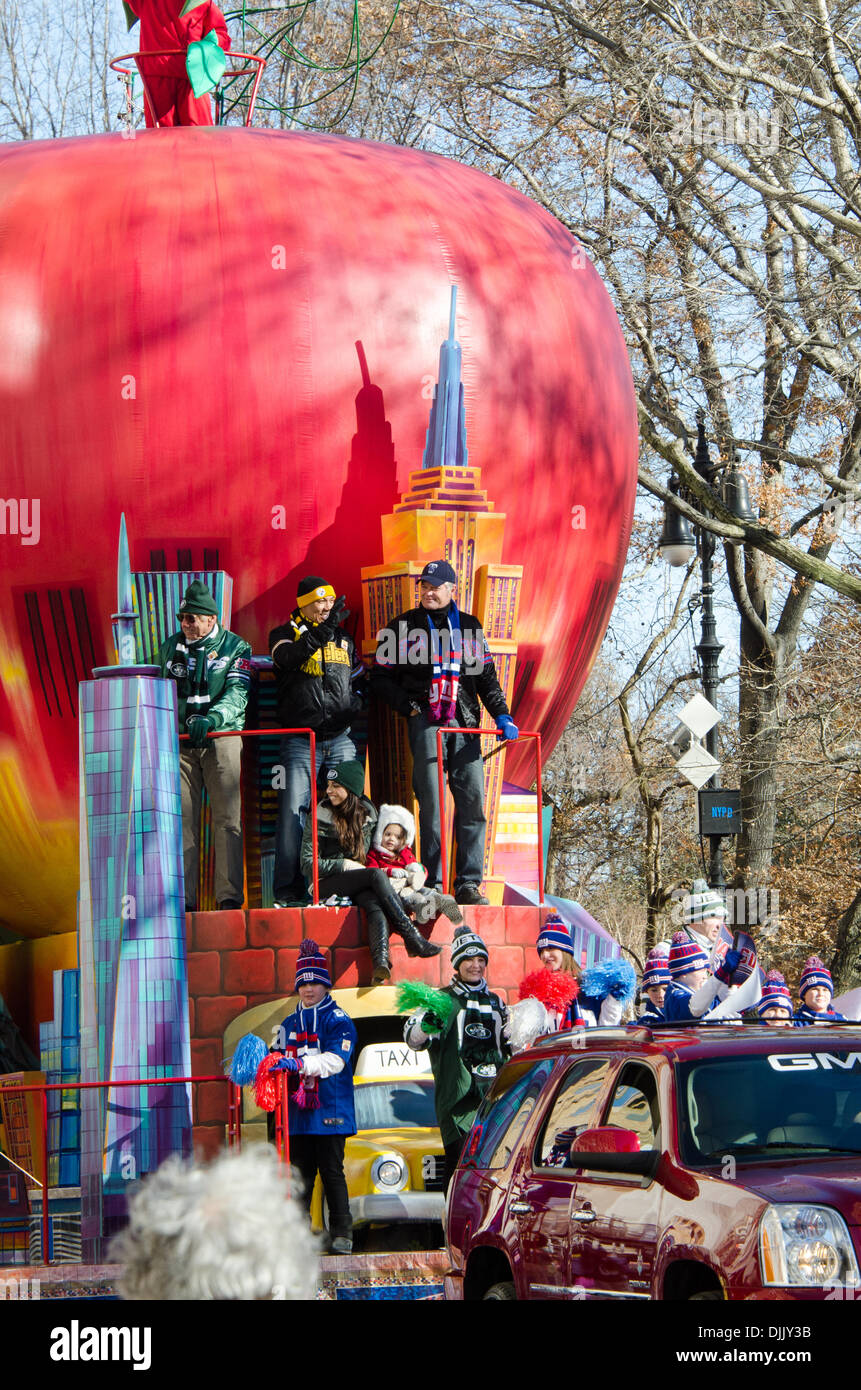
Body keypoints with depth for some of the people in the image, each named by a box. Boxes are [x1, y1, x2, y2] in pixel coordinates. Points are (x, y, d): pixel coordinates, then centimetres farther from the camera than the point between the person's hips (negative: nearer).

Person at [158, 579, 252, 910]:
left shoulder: (236, 648, 3)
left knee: (227, 820, -7)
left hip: (222, 739, -3)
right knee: (181, 819, -2)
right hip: (179, 743, 3)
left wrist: (211, 719, -26)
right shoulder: (169, 648, 14)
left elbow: (237, 695, -9)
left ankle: (229, 896, -7)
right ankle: (183, 898, -2)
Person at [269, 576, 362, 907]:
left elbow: (356, 680, 31)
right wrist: (321, 631, -28)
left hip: (340, 740, 4)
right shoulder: (286, 634, 5)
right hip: (299, 740, -4)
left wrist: (356, 703, 10)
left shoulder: (343, 640, 19)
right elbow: (287, 657, -19)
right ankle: (288, 889, -10)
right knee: (293, 811, -11)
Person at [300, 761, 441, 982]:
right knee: (377, 875, -29)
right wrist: (344, 865, -11)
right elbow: (307, 864, -3)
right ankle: (412, 938, -34)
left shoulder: (367, 814, 11)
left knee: (374, 903, -33)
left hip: (358, 885, 3)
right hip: (325, 884, -3)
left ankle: (381, 962, -56)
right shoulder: (320, 817, -2)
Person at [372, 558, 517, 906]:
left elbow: (486, 676, 20)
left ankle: (469, 883, -1)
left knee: (473, 801, -4)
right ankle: (433, 884, -7)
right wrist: (410, 706, -5)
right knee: (431, 803, -8)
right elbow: (381, 678, 9)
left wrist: (501, 715, 8)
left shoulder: (469, 626, 16)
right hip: (425, 721, -3)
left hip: (465, 724, 3)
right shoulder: (404, 627, 8)